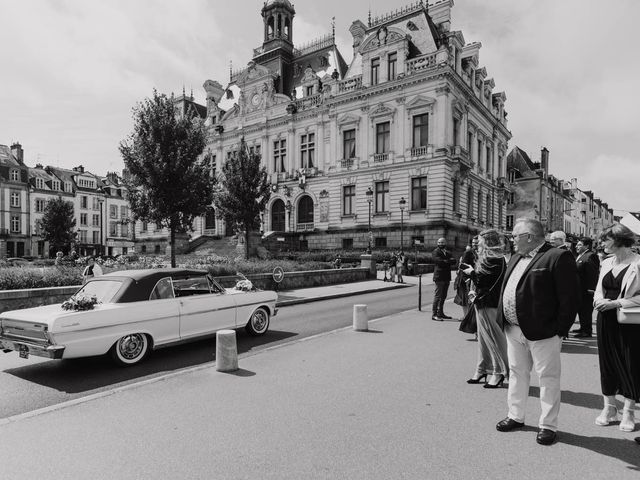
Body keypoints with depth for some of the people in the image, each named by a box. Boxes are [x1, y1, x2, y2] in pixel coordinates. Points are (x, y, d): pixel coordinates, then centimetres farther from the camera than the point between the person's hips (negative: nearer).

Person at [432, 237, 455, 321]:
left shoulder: (447, 252, 20)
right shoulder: (436, 252, -2)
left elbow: (454, 261, 5)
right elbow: (438, 261, -18)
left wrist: (445, 261, -13)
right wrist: (448, 261, -8)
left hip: (446, 277, 7)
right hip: (439, 276, -7)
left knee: (443, 296, 12)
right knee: (438, 296, -8)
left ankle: (440, 313, 21)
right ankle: (434, 315, -6)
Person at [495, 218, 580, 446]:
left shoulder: (558, 257, -12)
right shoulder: (516, 258, 13)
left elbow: (570, 296, -15)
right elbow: (505, 289, 17)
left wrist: (560, 329, -15)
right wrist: (503, 320, 10)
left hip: (542, 332, -8)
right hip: (514, 330, 8)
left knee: (548, 378, 7)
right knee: (517, 373, 18)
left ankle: (548, 425, 20)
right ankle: (516, 416, 32)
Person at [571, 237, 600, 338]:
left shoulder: (590, 256, -16)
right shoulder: (579, 256, 16)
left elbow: (593, 274, -22)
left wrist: (591, 288, -25)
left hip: (586, 290, -10)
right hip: (579, 289, 10)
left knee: (586, 310, -3)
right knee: (580, 309, 18)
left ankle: (587, 331, 5)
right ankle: (583, 328, 29)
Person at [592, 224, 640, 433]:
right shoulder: (606, 263, 9)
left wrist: (615, 302, -19)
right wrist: (600, 300, -9)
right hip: (606, 321, 6)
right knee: (607, 363, 11)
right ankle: (609, 408, 25)